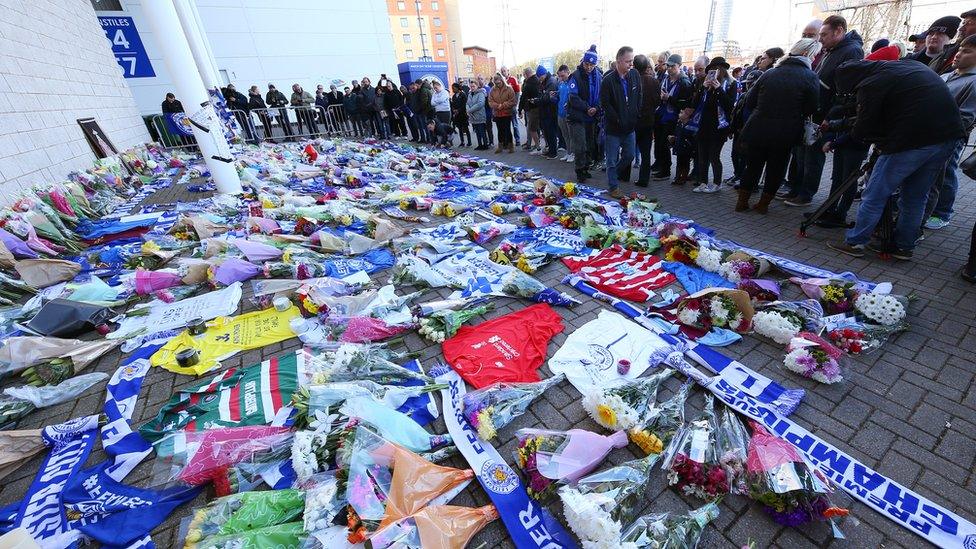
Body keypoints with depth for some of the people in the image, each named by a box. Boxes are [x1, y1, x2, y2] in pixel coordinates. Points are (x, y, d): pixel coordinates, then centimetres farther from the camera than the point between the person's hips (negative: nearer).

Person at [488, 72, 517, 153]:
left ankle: (510, 146, 10)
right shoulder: (493, 90, 5)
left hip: (507, 113, -4)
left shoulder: (509, 89, -5)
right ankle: (500, 146, 21)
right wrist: (497, 106, -16)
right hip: (497, 114, 4)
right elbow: (490, 101, 2)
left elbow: (512, 101, -10)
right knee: (500, 130, 12)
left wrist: (503, 105, -17)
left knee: (507, 130, -1)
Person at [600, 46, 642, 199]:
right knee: (612, 160, 2)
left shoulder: (635, 75, 4)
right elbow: (605, 104, -13)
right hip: (614, 128, -5)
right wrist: (618, 121, -13)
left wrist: (635, 116, 2)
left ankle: (612, 172, 38)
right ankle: (613, 187, 15)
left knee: (629, 156, 14)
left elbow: (639, 97, 12)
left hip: (630, 127, 6)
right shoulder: (608, 80, -12)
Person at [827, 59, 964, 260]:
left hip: (912, 141, -8)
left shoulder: (871, 84, -8)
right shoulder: (913, 66, 18)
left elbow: (861, 131, -7)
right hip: (950, 136, 8)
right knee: (916, 197, 16)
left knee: (875, 194, 3)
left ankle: (855, 243, 8)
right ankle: (904, 247, 25)